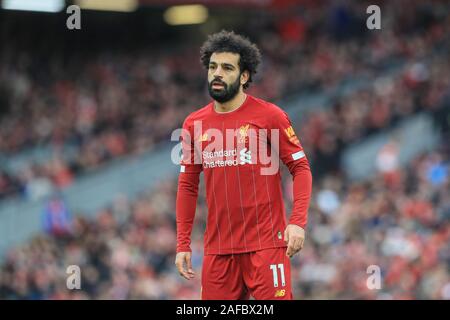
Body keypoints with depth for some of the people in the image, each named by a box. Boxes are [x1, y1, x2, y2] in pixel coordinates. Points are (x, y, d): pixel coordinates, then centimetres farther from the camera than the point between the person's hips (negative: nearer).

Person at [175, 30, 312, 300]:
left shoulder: (269, 116, -2)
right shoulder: (194, 124, 9)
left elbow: (301, 167, -2)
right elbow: (188, 186, 15)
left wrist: (298, 222, -15)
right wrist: (183, 244, 10)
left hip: (266, 244, -4)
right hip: (217, 248, 4)